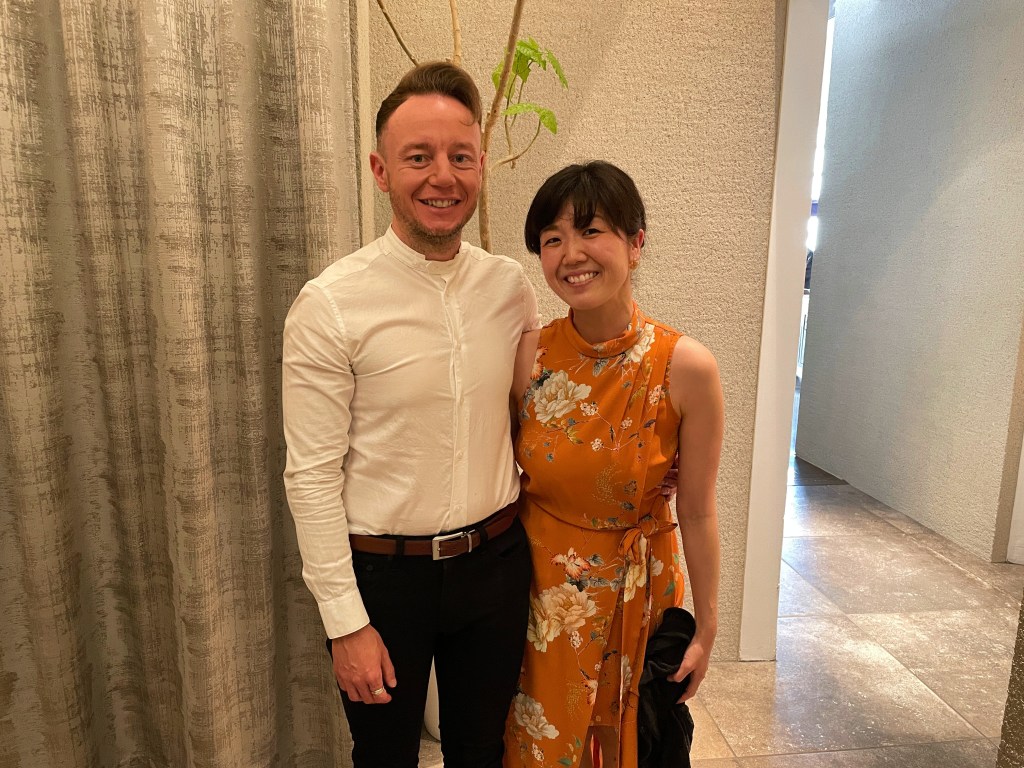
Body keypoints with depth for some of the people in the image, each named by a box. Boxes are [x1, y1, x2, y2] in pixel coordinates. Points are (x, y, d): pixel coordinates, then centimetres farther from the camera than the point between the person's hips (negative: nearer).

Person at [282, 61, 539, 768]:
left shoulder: (512, 286, -3)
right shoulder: (330, 305, -16)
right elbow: (312, 476, -14)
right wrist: (346, 621, -11)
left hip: (495, 564, 4)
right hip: (382, 573, -3)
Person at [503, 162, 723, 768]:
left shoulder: (688, 367, -18)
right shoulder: (528, 355, -13)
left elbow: (697, 511, -9)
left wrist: (707, 629, 0)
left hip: (637, 591, -1)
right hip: (540, 586, 2)